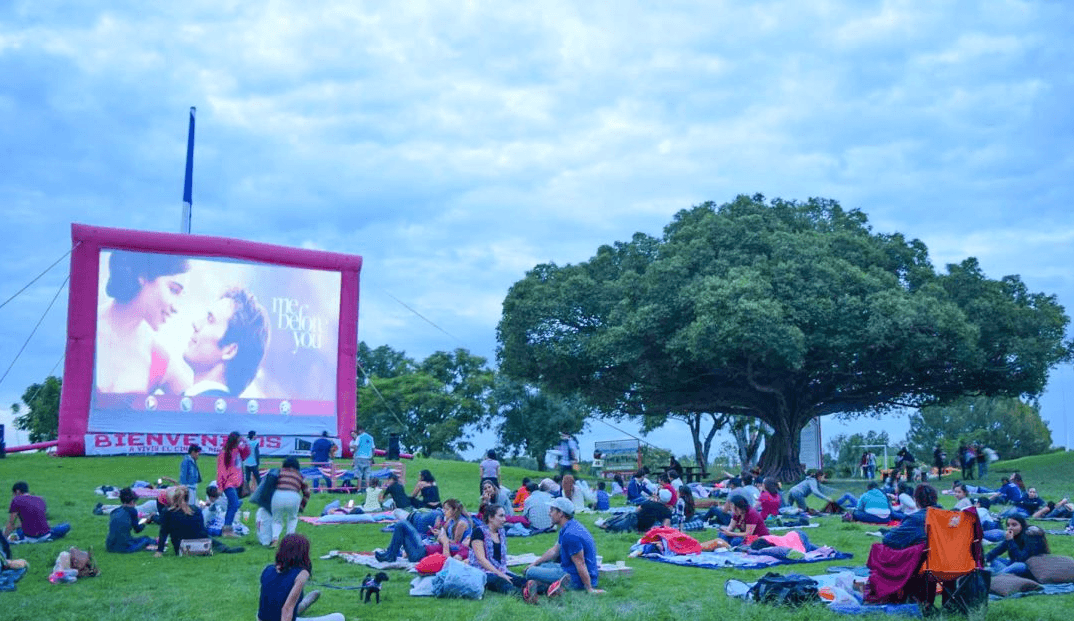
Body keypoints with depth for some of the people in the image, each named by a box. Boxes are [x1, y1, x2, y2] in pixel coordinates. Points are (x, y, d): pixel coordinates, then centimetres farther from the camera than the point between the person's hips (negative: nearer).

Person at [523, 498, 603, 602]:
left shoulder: (570, 535, -25)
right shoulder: (568, 527, 10)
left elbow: (580, 564, -24)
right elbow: (555, 550, 21)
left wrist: (589, 589, -21)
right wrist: (534, 564, 22)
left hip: (576, 579, -10)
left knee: (530, 573, -5)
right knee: (542, 566, 22)